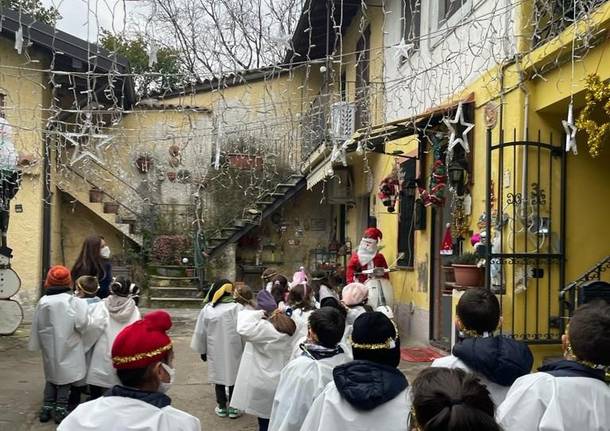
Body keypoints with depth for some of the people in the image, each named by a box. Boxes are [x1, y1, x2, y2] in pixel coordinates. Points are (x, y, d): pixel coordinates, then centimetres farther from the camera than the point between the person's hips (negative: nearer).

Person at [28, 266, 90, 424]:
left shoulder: (43, 301, -2)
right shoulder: (73, 301, -16)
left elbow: (36, 326, 6)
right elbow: (81, 323, -19)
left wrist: (36, 344, 18)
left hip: (49, 347, 4)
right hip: (67, 347, -4)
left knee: (51, 375, 18)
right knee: (64, 376, 7)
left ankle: (47, 407, 21)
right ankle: (60, 409, 10)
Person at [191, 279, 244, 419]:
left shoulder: (207, 309, -8)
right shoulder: (238, 308, -14)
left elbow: (200, 332, 1)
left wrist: (202, 350, 15)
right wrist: (246, 348, 5)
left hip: (215, 350, 1)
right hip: (233, 349, -1)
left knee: (219, 375, 15)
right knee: (233, 374, 11)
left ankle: (221, 407, 24)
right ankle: (233, 407, 18)